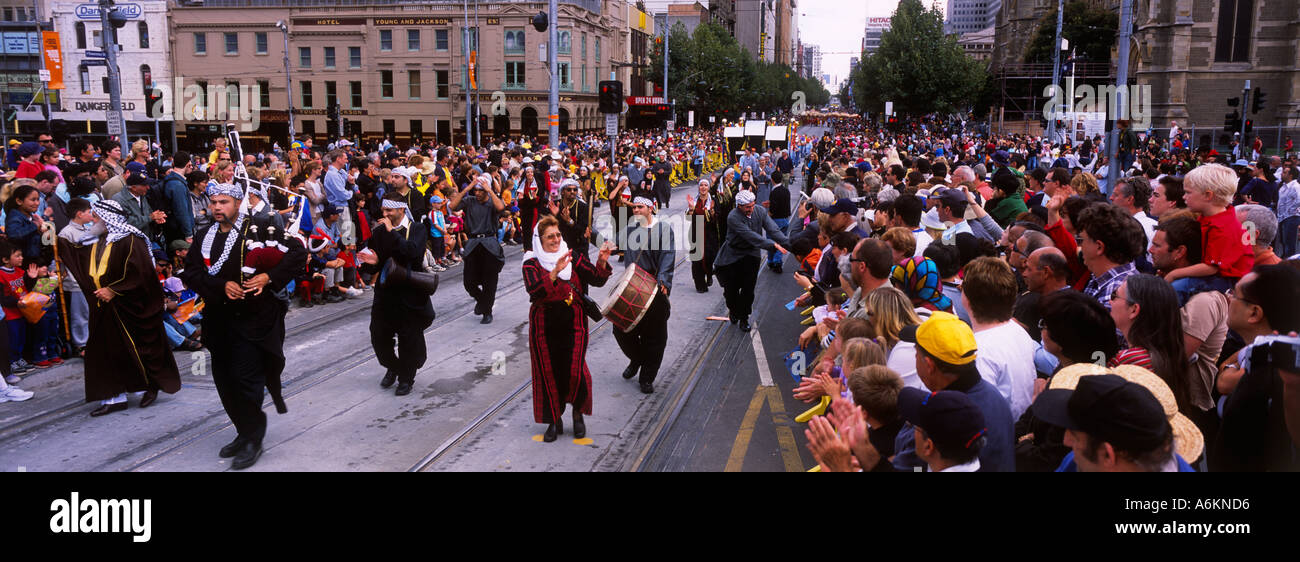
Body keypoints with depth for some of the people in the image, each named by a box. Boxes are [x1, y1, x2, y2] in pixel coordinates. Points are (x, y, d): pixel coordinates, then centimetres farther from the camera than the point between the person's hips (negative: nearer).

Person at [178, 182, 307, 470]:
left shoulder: (259, 228, -4)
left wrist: (269, 277, -14)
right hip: (219, 321, 6)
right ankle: (245, 432, 27)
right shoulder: (203, 237, 10)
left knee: (246, 379, -6)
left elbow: (297, 251, -6)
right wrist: (222, 285, -12)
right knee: (224, 380, 11)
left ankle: (253, 440, 8)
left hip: (253, 319, -5)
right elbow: (191, 273, 4)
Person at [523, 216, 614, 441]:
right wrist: (555, 272, -31)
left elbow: (597, 280, -3)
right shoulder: (532, 263, -2)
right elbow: (534, 291, -19)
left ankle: (578, 412, 21)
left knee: (574, 370, -7)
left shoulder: (574, 257, 4)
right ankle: (554, 420, 24)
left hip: (573, 322, 0)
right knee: (548, 372, 6)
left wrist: (602, 262, -22)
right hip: (544, 325, 0)